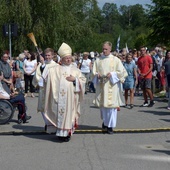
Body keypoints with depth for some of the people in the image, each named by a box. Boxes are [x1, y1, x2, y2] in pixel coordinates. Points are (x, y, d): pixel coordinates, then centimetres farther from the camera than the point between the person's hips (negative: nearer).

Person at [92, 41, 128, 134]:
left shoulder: (115, 60, 1)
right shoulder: (98, 60, 9)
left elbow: (121, 72, 0)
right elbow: (94, 71, 10)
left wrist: (112, 74, -14)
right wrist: (97, 75, -11)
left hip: (112, 85, -3)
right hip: (101, 85, 3)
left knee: (111, 104, -5)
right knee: (102, 104, 8)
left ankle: (110, 125, 2)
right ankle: (105, 121, 31)